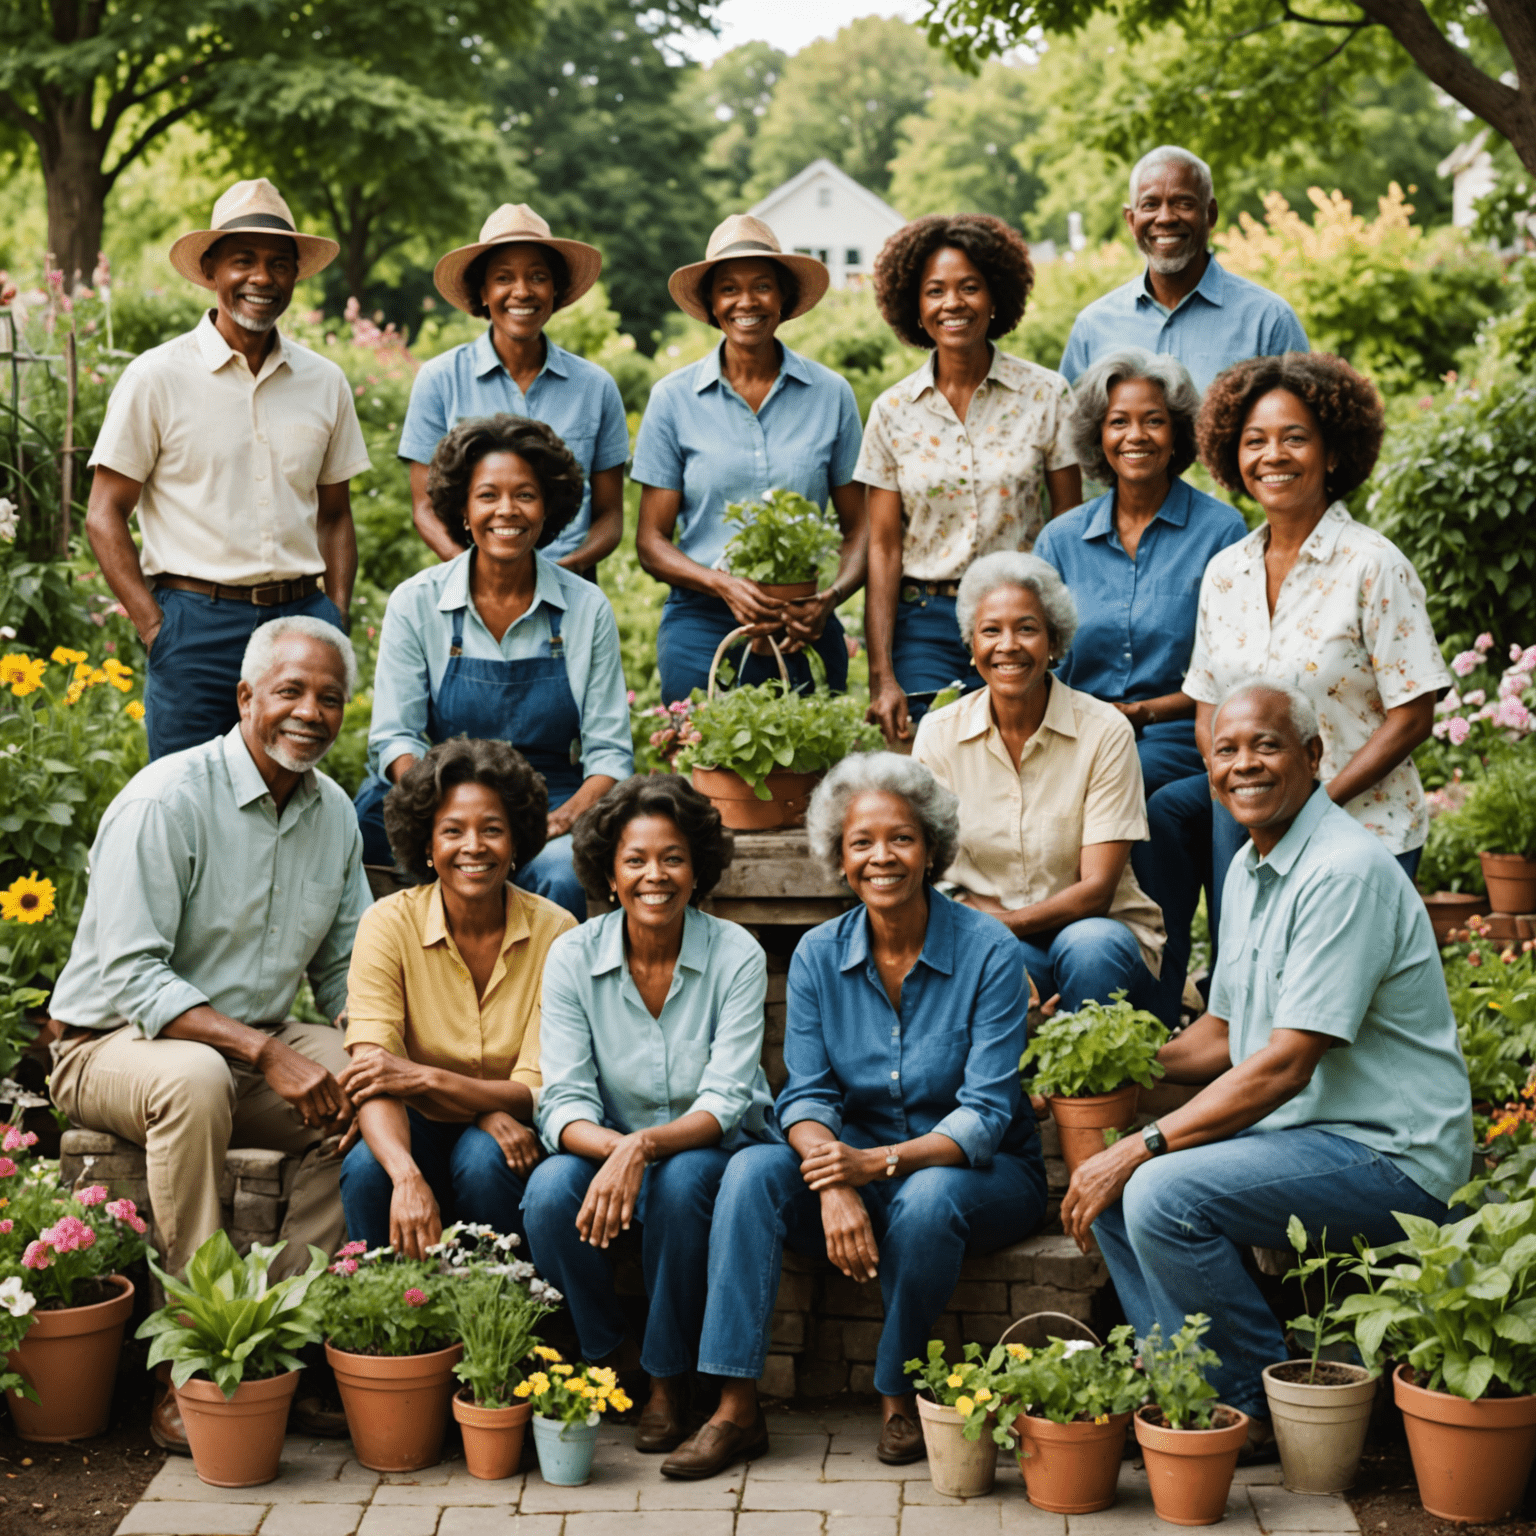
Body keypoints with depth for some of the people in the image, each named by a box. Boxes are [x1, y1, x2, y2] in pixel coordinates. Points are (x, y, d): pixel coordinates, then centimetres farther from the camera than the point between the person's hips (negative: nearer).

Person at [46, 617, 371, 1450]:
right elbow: (132, 976, -23)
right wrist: (262, 1051, -30)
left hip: (258, 1043, 6)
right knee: (195, 1081, -38)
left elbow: (345, 970, 11)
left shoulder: (334, 812, 5)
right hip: (114, 1045, -6)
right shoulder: (166, 802, -17)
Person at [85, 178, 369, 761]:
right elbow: (105, 516, 0)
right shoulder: (156, 378, -2)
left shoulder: (325, 382, 10)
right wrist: (154, 627, -8)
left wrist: (337, 620, 6)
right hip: (197, 620, -3)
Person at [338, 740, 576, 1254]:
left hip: (511, 1136, 0)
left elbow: (537, 1091, -11)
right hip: (420, 1132, 0)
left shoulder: (554, 932, -10)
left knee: (484, 1159, -32)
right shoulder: (388, 925, -10)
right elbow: (372, 1079, -21)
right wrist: (407, 1176, -41)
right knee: (366, 1169, -31)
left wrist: (423, 1078, -27)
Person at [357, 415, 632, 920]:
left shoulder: (587, 608, 4)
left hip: (551, 810, 0)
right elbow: (394, 737, 0)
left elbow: (609, 750, 4)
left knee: (558, 877, -34)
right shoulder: (416, 602, 3)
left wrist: (563, 817, -17)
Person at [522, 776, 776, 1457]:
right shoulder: (572, 956, -8)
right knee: (550, 1191, -30)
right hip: (605, 1145, 2)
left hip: (710, 1148, -2)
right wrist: (614, 1149, -36)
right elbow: (564, 1102, -13)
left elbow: (725, 1101, -19)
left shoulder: (736, 956, -13)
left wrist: (643, 1148, -38)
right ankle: (604, 1363, -4)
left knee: (679, 1182, -35)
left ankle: (668, 1378, -14)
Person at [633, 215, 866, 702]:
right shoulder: (674, 398, 2)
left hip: (803, 629, 1)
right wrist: (725, 585, -16)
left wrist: (830, 598, -12)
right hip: (702, 626, -1)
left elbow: (859, 530, 8)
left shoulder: (831, 395, 4)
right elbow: (651, 542, 3)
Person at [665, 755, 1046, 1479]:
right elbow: (806, 1095, -6)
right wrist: (835, 1187, -28)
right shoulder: (818, 956, -1)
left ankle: (901, 1396, -13)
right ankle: (736, 1409, -24)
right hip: (857, 1164, 3)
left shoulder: (987, 951, -13)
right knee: (752, 1171, -24)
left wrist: (880, 1162, -32)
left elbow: (986, 1114, -17)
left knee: (928, 1197, -36)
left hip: (978, 1170, -3)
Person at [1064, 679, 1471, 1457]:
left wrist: (1143, 1147, -22)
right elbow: (1223, 1035, 20)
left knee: (1163, 1194, -24)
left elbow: (1285, 1065, -23)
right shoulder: (1249, 870, 12)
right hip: (1299, 1133, 10)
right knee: (1105, 1180, 2)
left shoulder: (1345, 871, -19)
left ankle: (1269, 1410, -6)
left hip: (1389, 1156, -10)